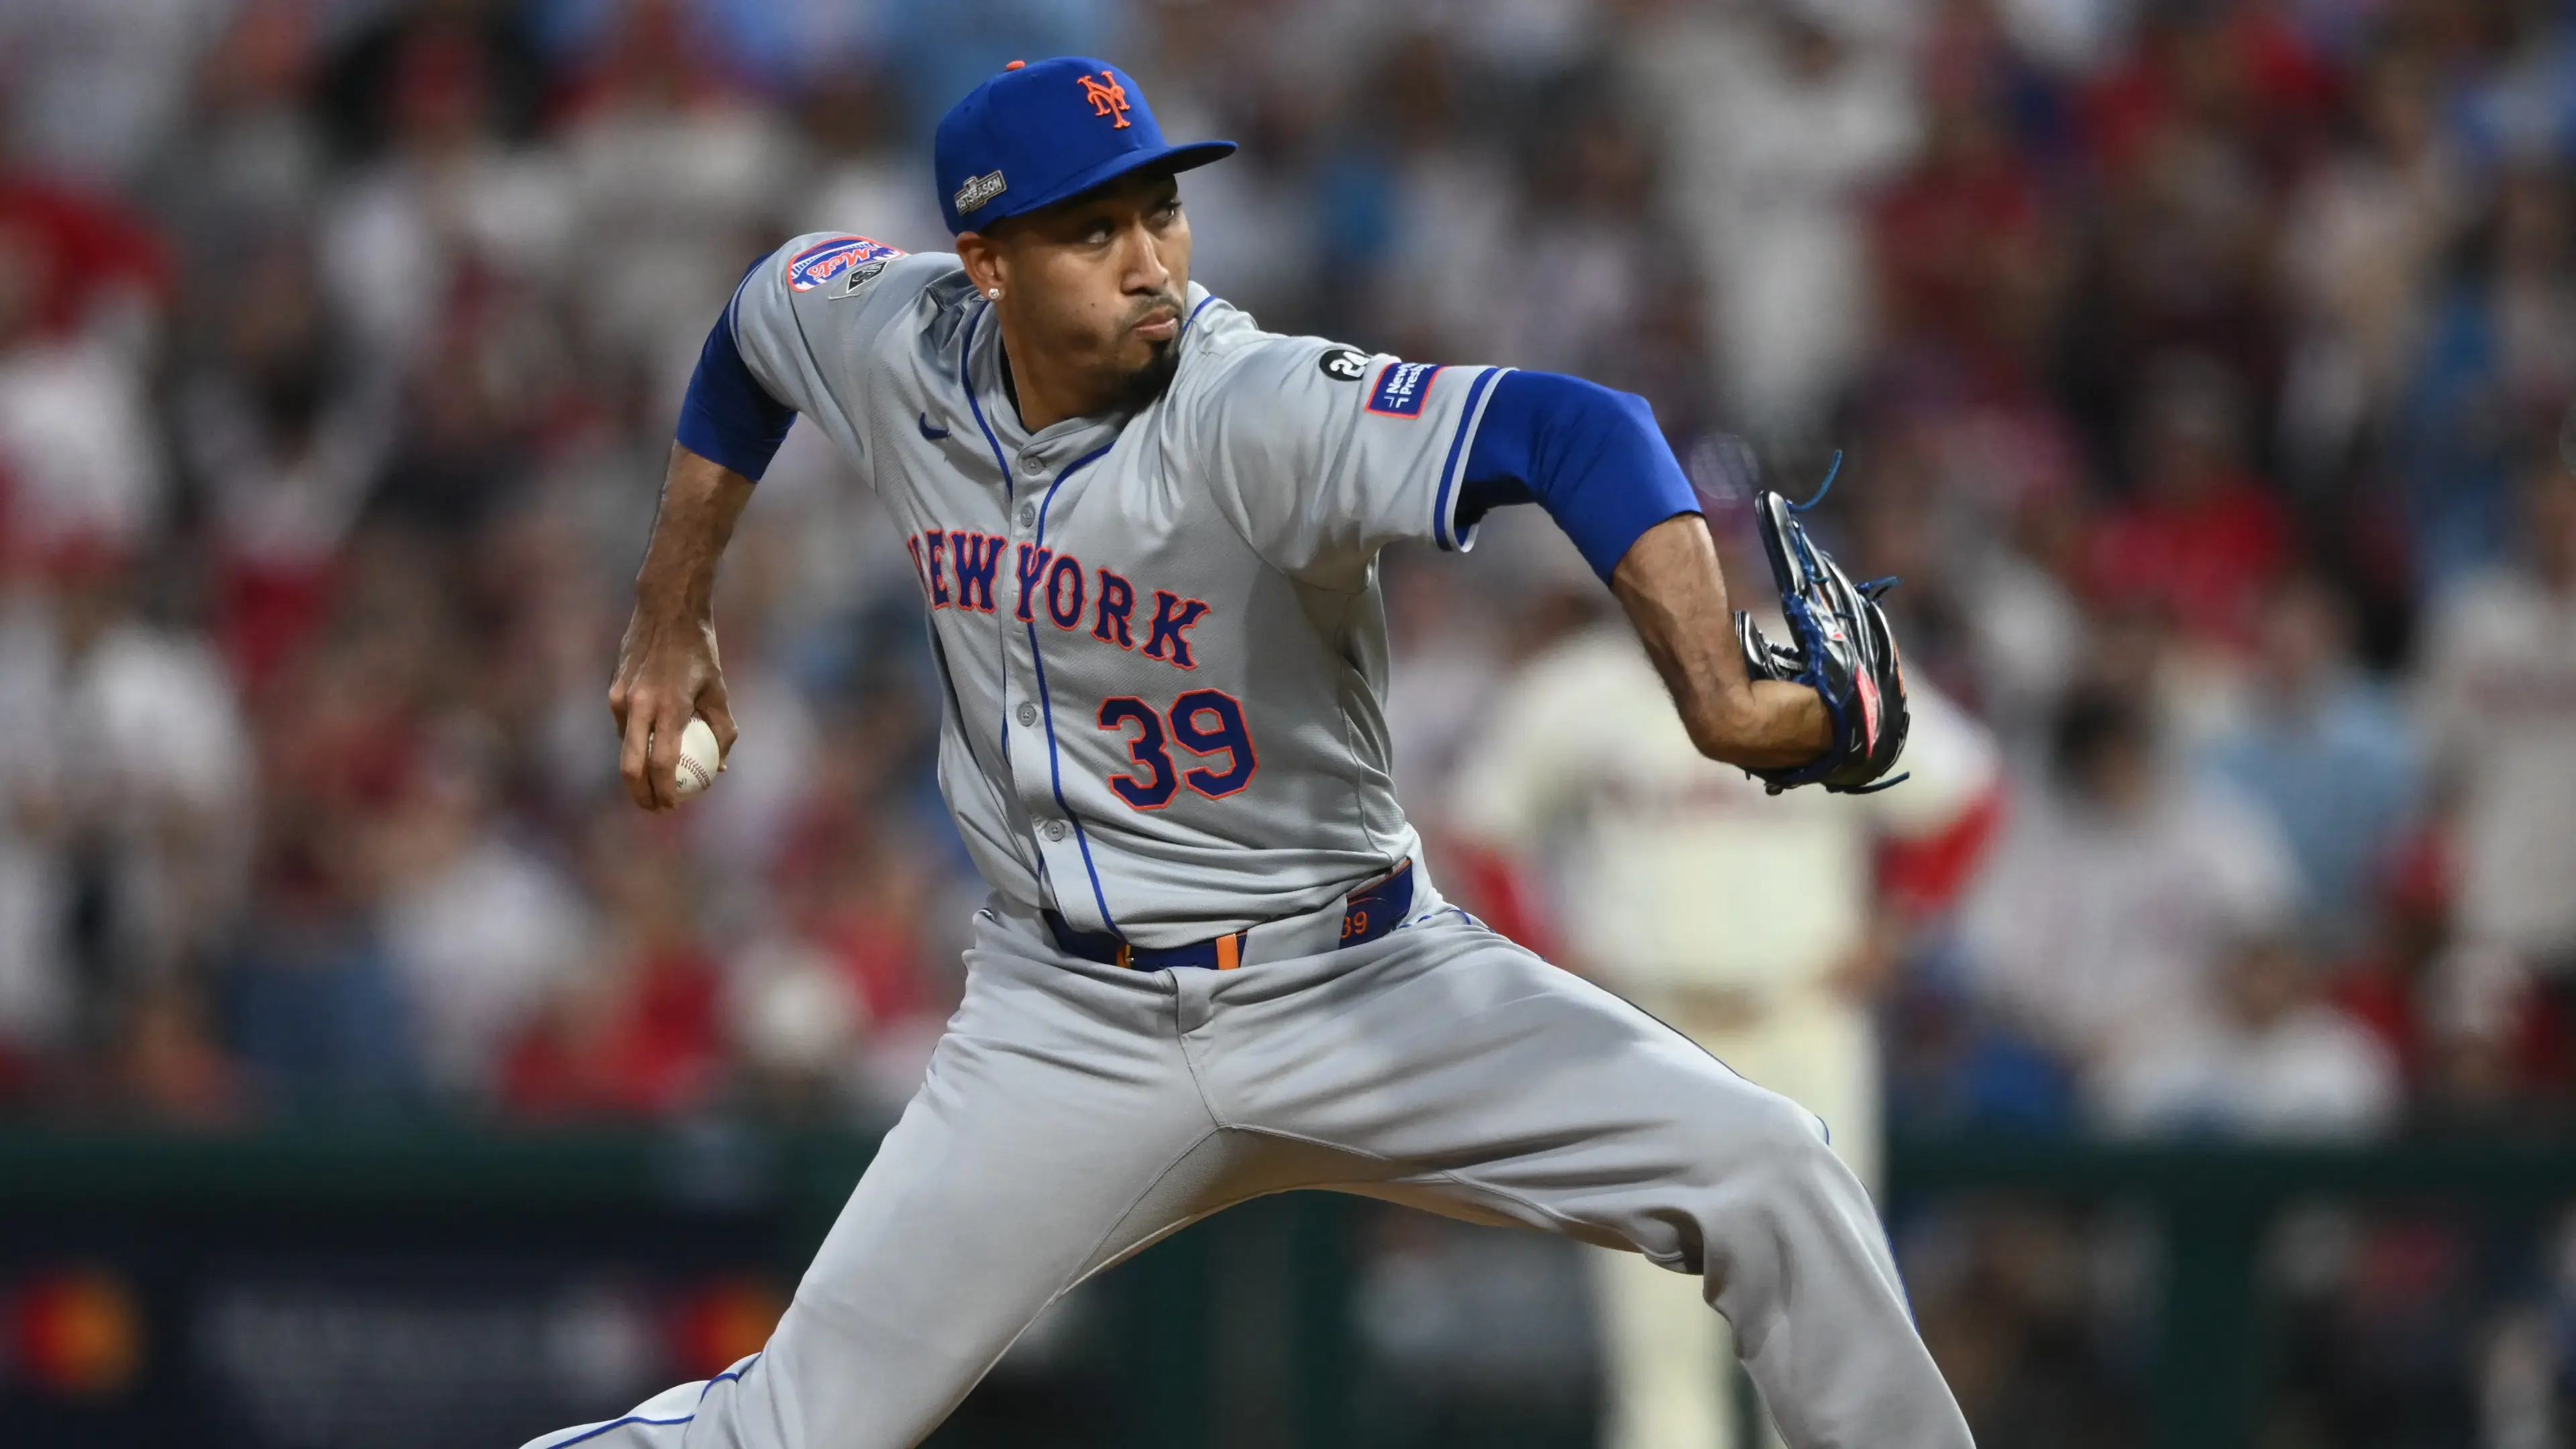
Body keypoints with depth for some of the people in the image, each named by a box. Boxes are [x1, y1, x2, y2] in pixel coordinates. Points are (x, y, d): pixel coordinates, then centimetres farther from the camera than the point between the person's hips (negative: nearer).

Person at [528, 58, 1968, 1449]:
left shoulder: (1257, 410, -25)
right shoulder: (891, 344, -9)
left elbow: (1576, 434, -41)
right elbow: (759, 315, 17)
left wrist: (1723, 700, -56)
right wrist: (672, 615, 20)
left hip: (1361, 983, -3)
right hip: (1069, 1025, 3)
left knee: (1770, 1177, -18)